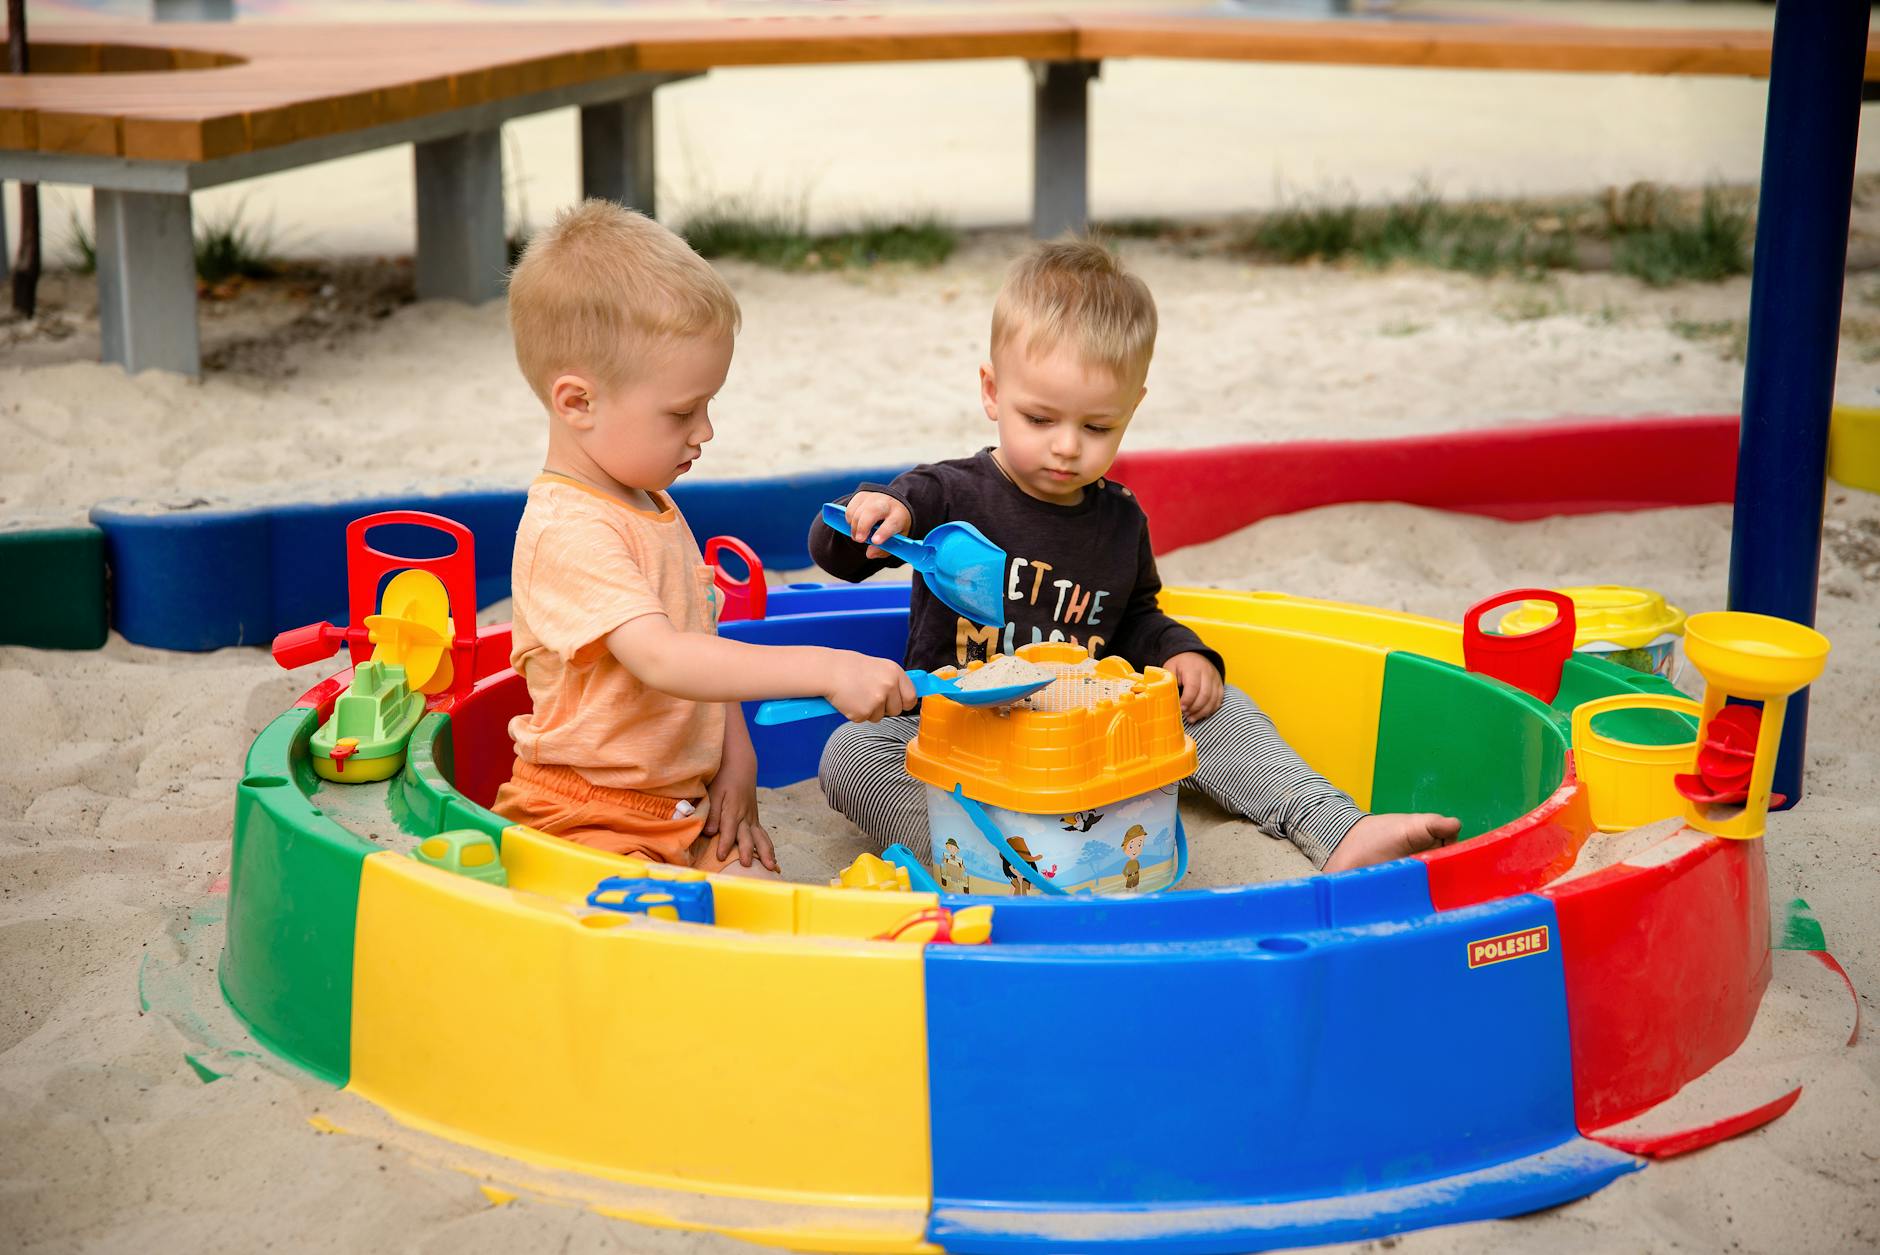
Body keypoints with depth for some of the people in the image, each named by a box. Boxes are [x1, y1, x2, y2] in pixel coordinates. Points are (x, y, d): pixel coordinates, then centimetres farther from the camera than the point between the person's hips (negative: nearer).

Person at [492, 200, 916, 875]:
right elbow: (662, 660, -34)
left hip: (682, 810, 9)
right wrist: (826, 670, -38)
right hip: (591, 826, -9)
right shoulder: (572, 533, -21)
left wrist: (735, 760, 9)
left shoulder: (651, 506, 14)